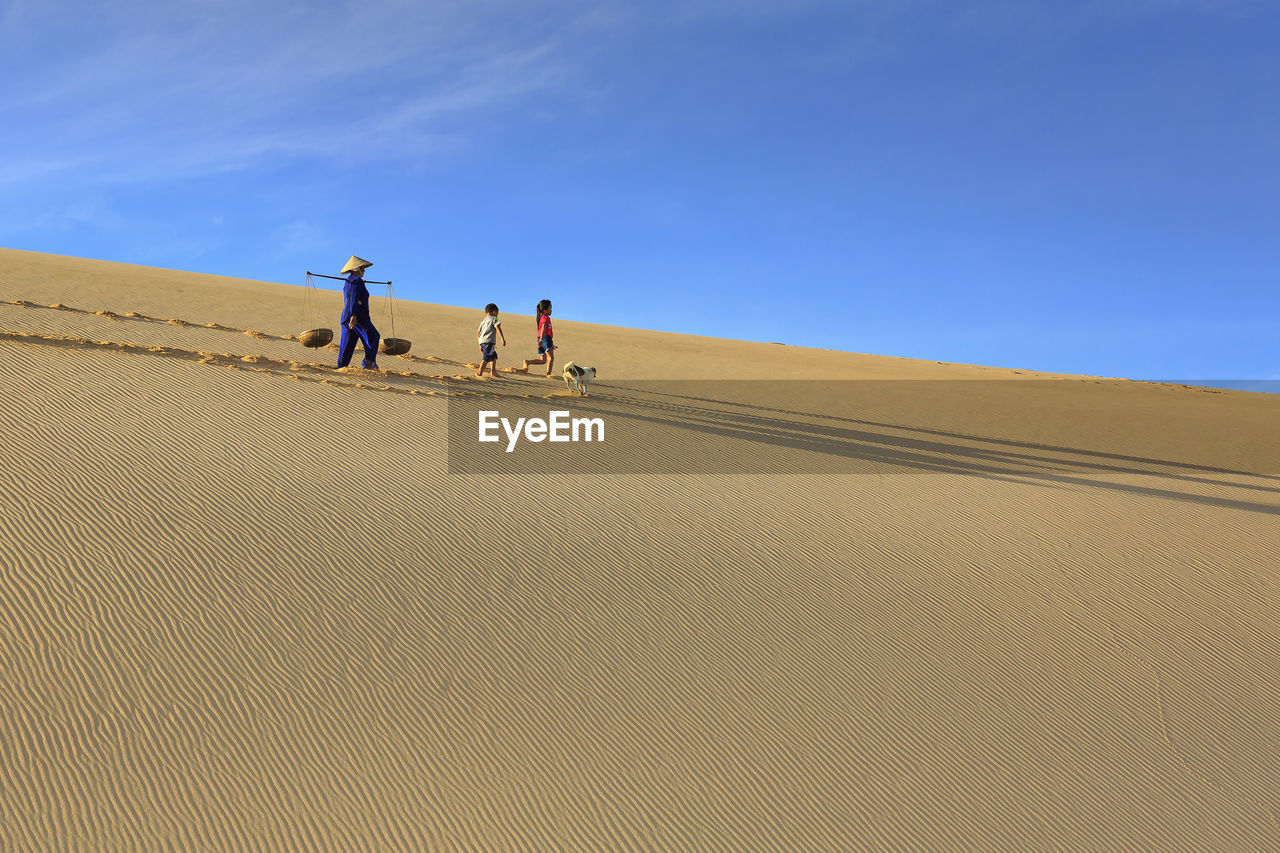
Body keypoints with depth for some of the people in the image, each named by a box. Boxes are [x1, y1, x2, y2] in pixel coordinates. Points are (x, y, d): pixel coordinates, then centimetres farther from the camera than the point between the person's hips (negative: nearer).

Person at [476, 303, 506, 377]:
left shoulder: (483, 321, 25)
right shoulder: (493, 319, 4)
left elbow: (478, 333, 25)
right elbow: (498, 328, -11)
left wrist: (480, 345, 29)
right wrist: (503, 339, -15)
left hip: (482, 341, 8)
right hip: (489, 341, -8)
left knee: (494, 356, 21)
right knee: (486, 358, -10)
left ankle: (493, 370, 17)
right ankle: (480, 372, -14)